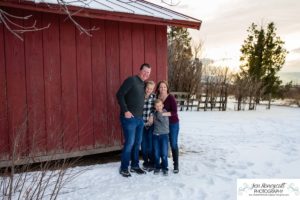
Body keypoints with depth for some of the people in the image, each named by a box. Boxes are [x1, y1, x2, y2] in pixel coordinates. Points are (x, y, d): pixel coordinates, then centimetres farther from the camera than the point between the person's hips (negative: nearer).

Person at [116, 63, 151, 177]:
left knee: (137, 143, 13)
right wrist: (125, 110, -19)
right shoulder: (131, 80, -10)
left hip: (140, 118, 8)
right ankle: (124, 168, 11)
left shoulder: (144, 84, 14)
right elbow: (119, 94, -15)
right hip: (129, 118, -8)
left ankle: (134, 166, 27)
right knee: (129, 143, -4)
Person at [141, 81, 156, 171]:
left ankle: (152, 163, 19)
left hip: (151, 123, -1)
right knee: (143, 143, 8)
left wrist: (152, 116, -17)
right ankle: (145, 162, 25)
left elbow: (155, 108, -1)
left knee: (151, 144, 2)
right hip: (142, 123, 1)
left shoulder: (154, 97, 0)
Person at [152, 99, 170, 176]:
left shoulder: (165, 113, -4)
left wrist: (160, 113, -17)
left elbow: (165, 122, -18)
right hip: (155, 135, 3)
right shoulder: (154, 114, 4)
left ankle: (164, 167, 14)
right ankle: (157, 167, 22)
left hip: (164, 135, -2)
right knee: (156, 153, 6)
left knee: (164, 154, -2)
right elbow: (153, 123, 10)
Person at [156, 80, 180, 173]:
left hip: (173, 124, -4)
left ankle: (176, 165, 11)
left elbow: (174, 112, -20)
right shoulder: (157, 97, -3)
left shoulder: (171, 97, -15)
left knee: (173, 144, 2)